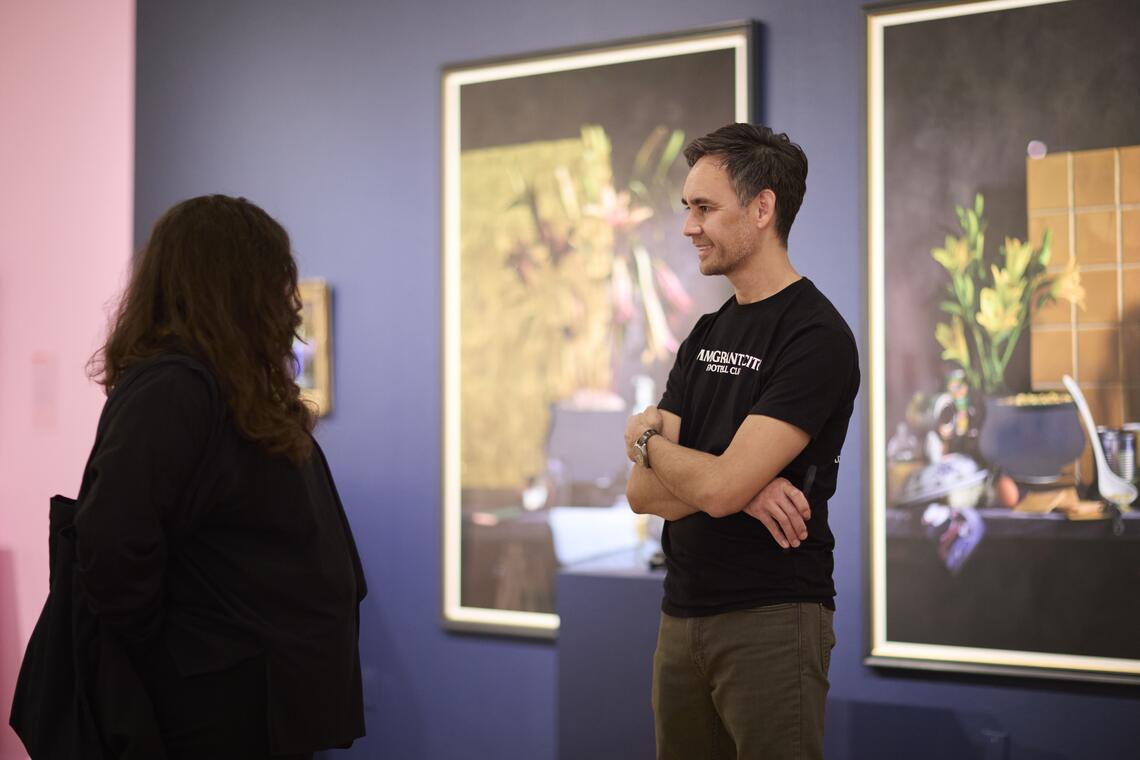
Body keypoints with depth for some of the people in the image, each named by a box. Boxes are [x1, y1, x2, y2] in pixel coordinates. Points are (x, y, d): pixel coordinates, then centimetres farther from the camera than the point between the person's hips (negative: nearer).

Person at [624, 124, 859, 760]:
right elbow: (643, 492, 5)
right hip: (683, 614, 7)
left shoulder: (816, 337, -13)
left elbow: (717, 486, -21)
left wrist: (645, 438, -1)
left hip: (771, 621, -7)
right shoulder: (707, 336, 12)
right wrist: (742, 488, -14)